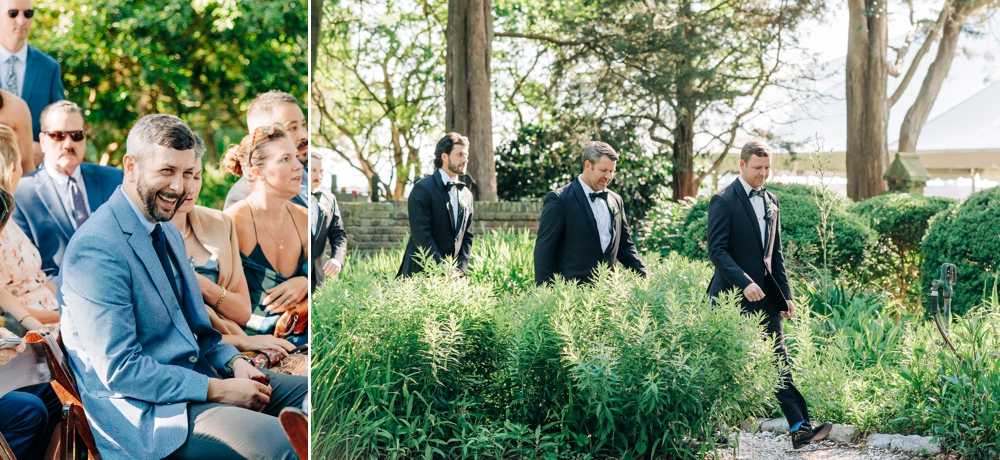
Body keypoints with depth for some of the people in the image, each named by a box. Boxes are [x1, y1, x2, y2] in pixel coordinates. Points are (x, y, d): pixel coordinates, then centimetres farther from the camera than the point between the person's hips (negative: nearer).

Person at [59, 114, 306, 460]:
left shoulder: (168, 232, 13)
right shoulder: (97, 249, -17)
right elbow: (119, 370, -21)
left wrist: (235, 362, 1)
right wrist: (217, 390, -19)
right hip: (143, 410, -9)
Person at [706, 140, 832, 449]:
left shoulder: (771, 201, 13)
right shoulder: (724, 201, -8)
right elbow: (717, 250, -15)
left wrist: (785, 294, 12)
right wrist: (744, 283, -25)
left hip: (766, 296, 6)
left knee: (779, 362, 1)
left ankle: (800, 428, -4)